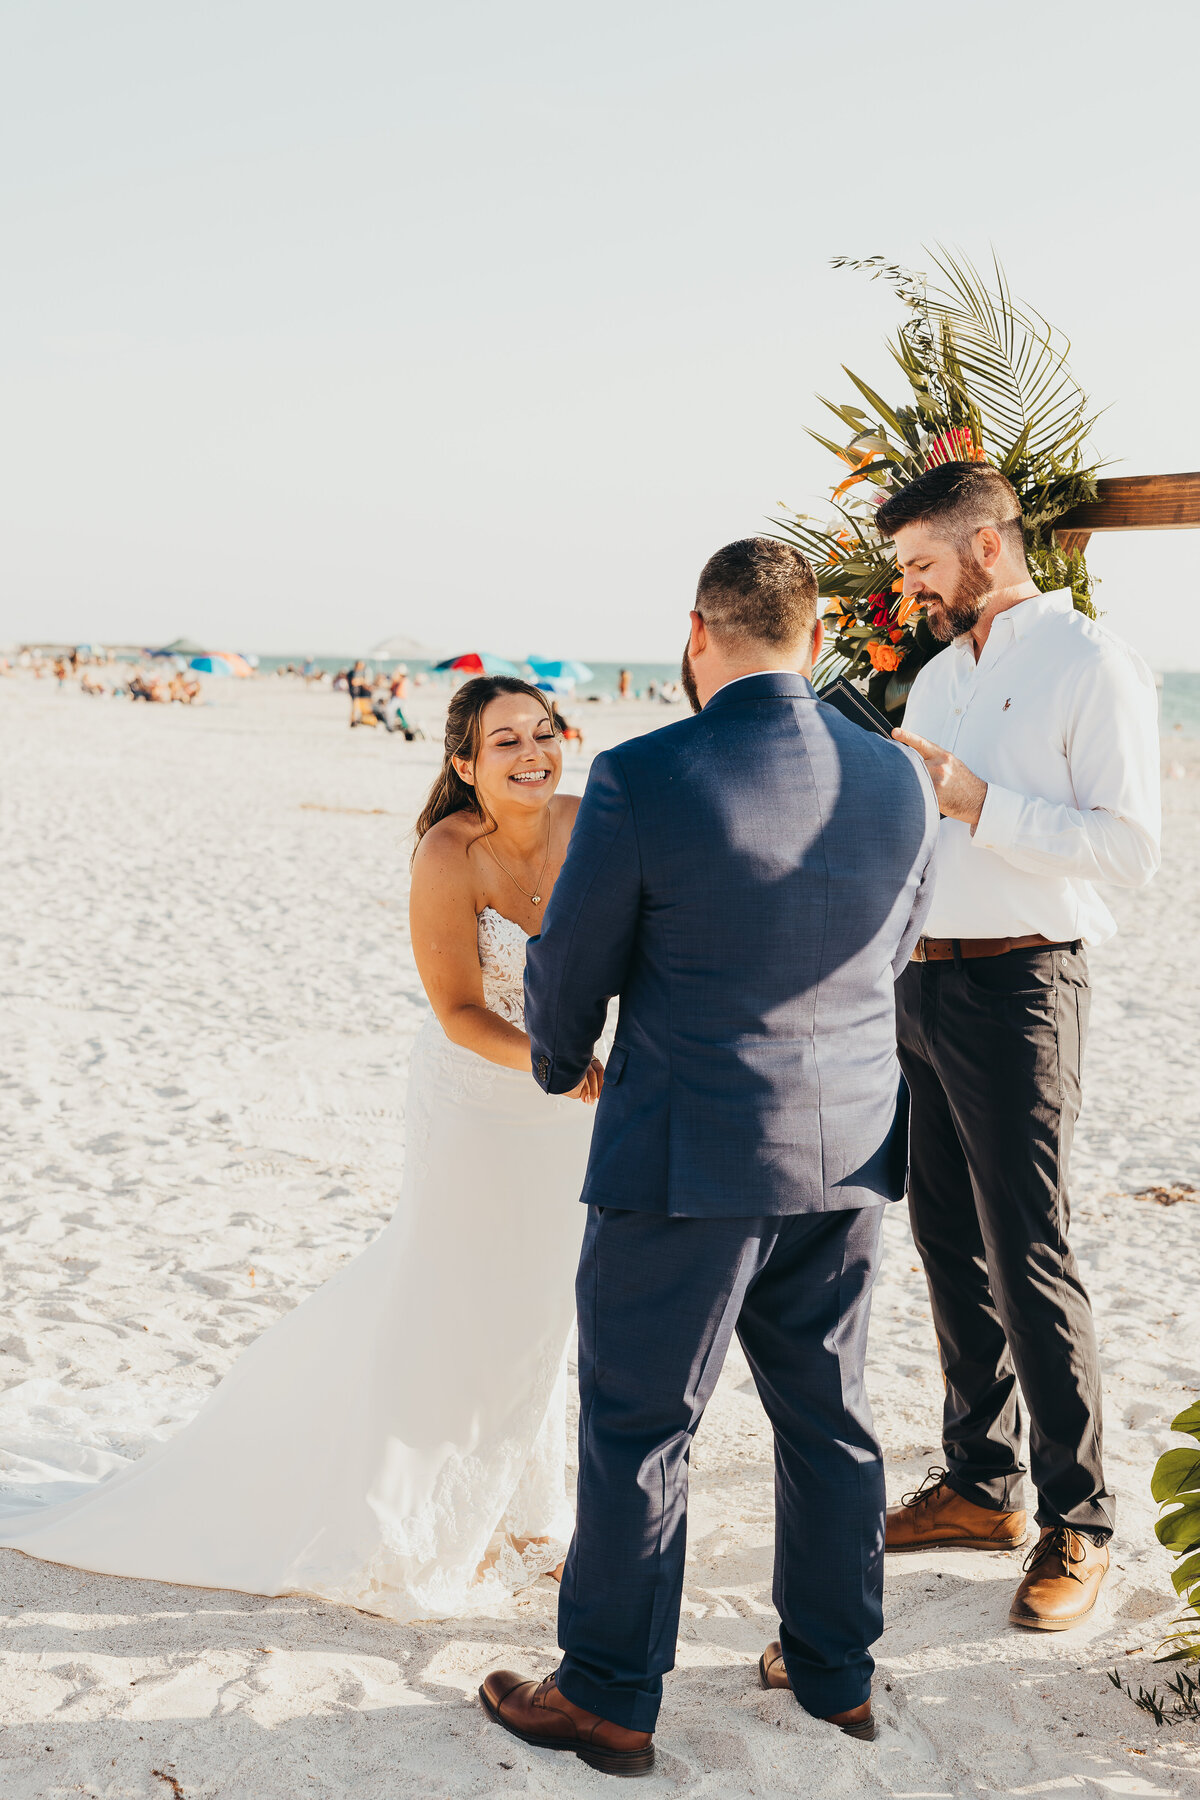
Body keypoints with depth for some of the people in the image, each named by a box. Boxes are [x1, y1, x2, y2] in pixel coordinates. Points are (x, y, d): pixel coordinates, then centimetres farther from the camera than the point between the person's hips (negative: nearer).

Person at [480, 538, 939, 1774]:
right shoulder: (900, 779, -2)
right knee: (829, 1417, 19)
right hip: (849, 1155, 5)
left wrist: (560, 1061, 14)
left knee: (637, 1428, 9)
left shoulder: (642, 780, -17)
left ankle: (608, 1700, 22)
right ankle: (835, 1670, 34)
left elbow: (569, 967, -7)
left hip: (689, 1161, -5)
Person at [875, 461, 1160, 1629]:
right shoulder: (937, 676, 16)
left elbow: (1129, 849, -17)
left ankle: (1075, 1522, 10)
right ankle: (979, 1483, 26)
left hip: (1017, 986, -8)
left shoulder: (1090, 665, -8)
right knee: (946, 1238, 13)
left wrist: (973, 799, -20)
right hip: (922, 981, 8)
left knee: (1027, 1251, -4)